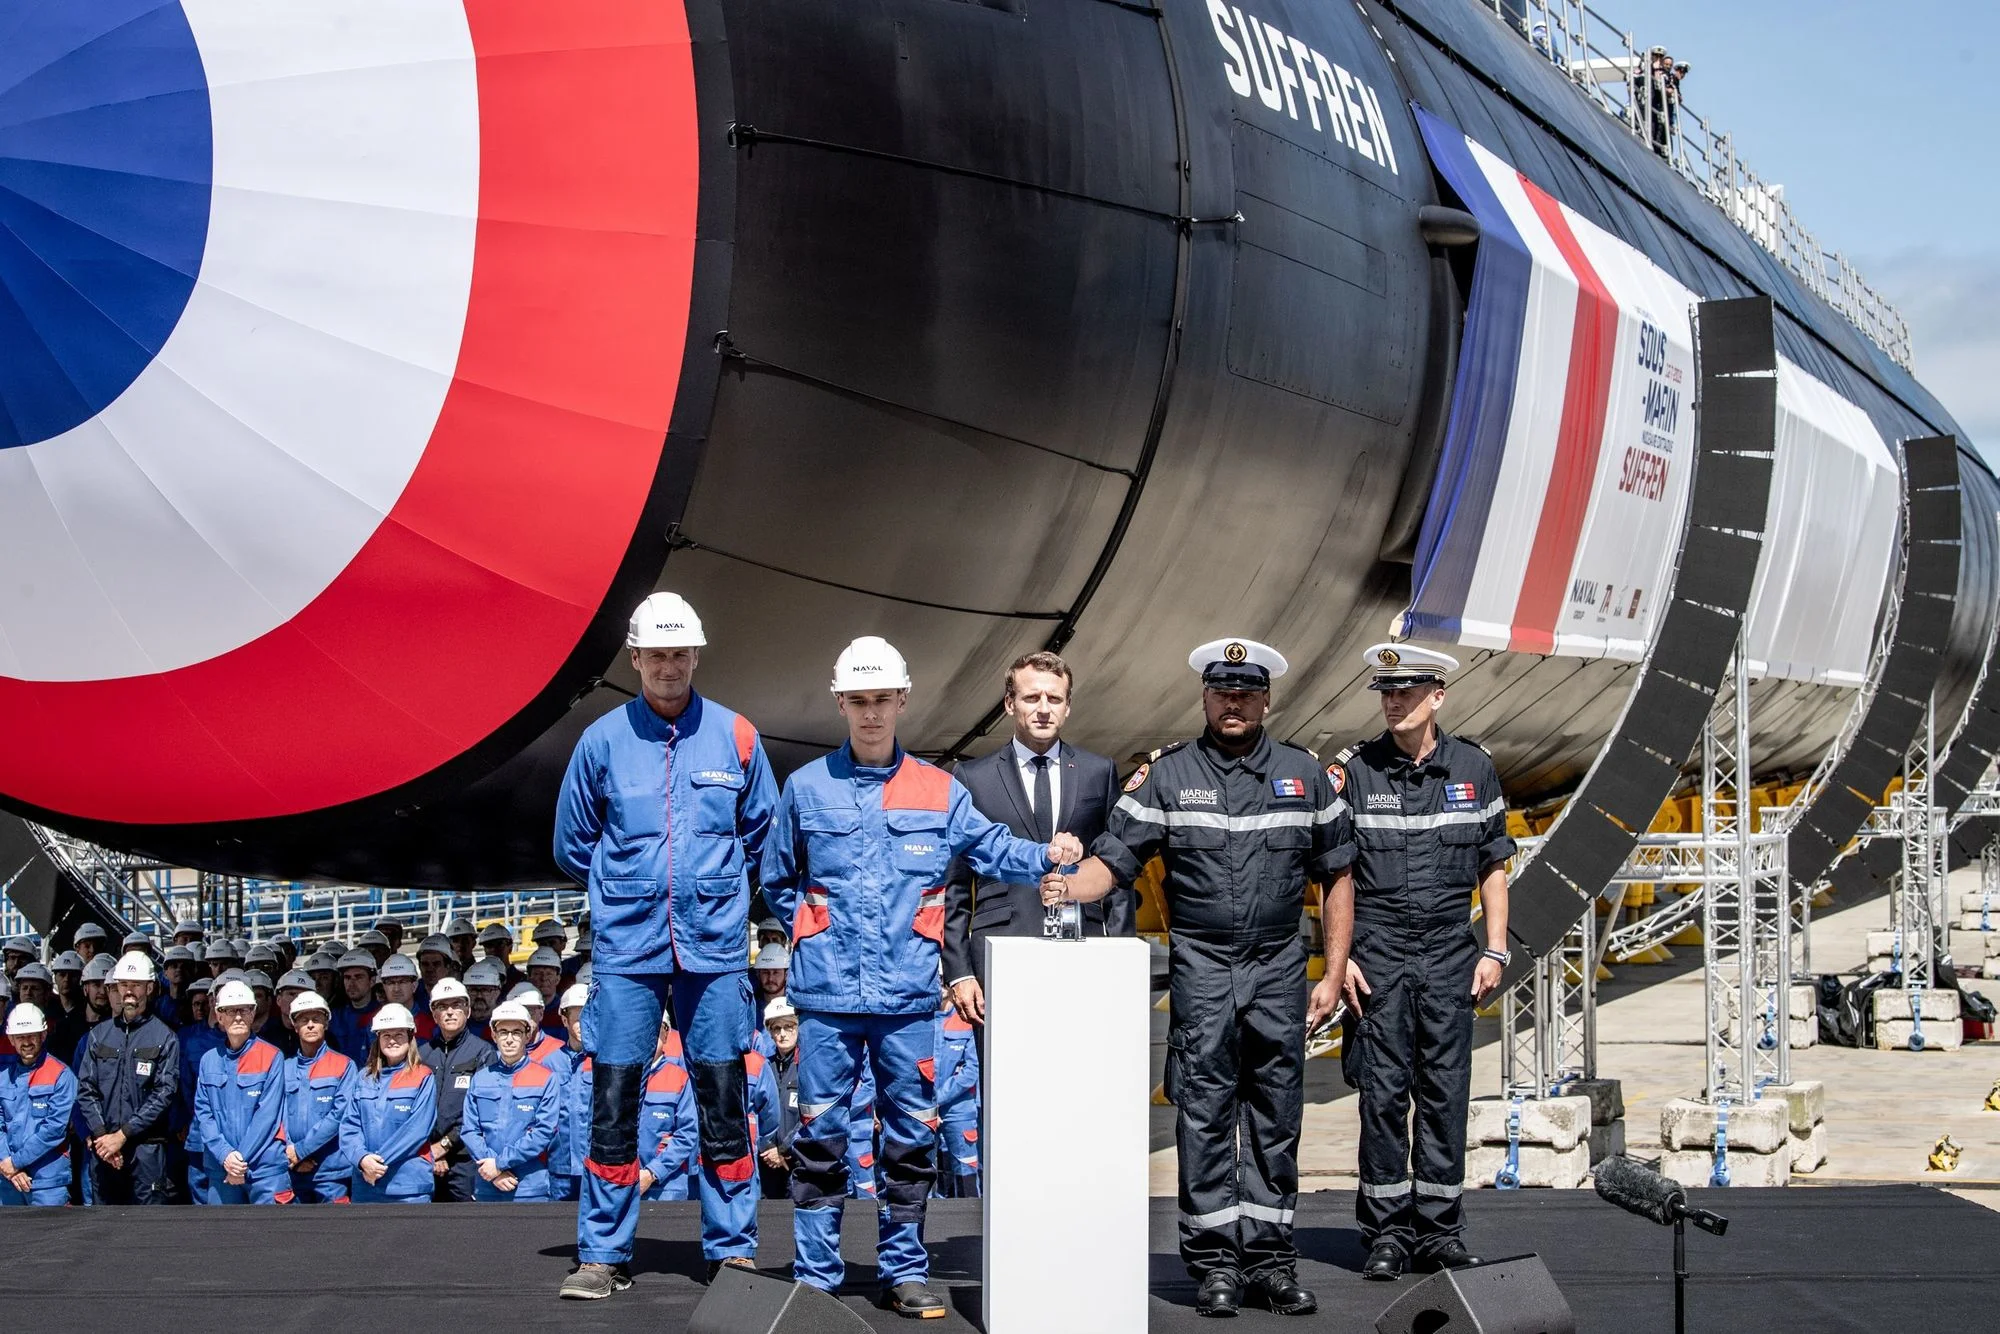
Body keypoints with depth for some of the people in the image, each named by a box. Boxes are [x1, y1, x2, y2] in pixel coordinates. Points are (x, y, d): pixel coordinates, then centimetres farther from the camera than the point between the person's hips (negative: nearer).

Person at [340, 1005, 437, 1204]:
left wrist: (380, 1160, -14)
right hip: (364, 1185, 4)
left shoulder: (423, 1078, -1)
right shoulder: (365, 1078, 13)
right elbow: (350, 1125, 7)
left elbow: (417, 1129, -9)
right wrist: (362, 1158, -12)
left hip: (409, 1185, -4)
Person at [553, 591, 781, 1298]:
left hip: (715, 946, 0)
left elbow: (760, 835, 16)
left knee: (724, 1101, 3)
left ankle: (732, 1249, 14)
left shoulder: (736, 737, 4)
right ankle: (602, 1255, 10)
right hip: (625, 948, 0)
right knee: (613, 1100, 1)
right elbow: (572, 846, 13)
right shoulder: (603, 740, 3)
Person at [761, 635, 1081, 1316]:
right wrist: (816, 927, 7)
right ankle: (815, 1274, 11)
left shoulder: (938, 790, 8)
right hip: (827, 992, -1)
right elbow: (777, 880, 17)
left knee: (911, 1134, 5)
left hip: (906, 995, 1)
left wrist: (1048, 854, -14)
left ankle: (903, 1271, 16)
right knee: (820, 1133, 2)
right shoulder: (806, 787, 8)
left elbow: (995, 851, 4)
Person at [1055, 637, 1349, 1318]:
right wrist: (1068, 886, -25)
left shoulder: (1305, 775, 7)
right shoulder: (1167, 776, 2)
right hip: (1200, 965, -2)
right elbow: (1113, 860, -3)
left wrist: (1335, 971, 6)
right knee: (1205, 1112, -3)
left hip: (1280, 966, 2)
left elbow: (1337, 874, 11)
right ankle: (1214, 1261, 4)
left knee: (1276, 1115, 6)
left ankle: (1271, 1258, 14)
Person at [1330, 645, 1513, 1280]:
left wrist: (1494, 950, 3)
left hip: (1449, 953, 1)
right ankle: (1387, 1234, 9)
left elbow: (1493, 866, 10)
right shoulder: (1354, 769, 0)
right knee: (1382, 1093, 0)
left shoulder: (1473, 769, 4)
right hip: (1376, 956, -1)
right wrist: (1336, 957, -5)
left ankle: (1440, 1231, 14)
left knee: (1446, 1092, 4)